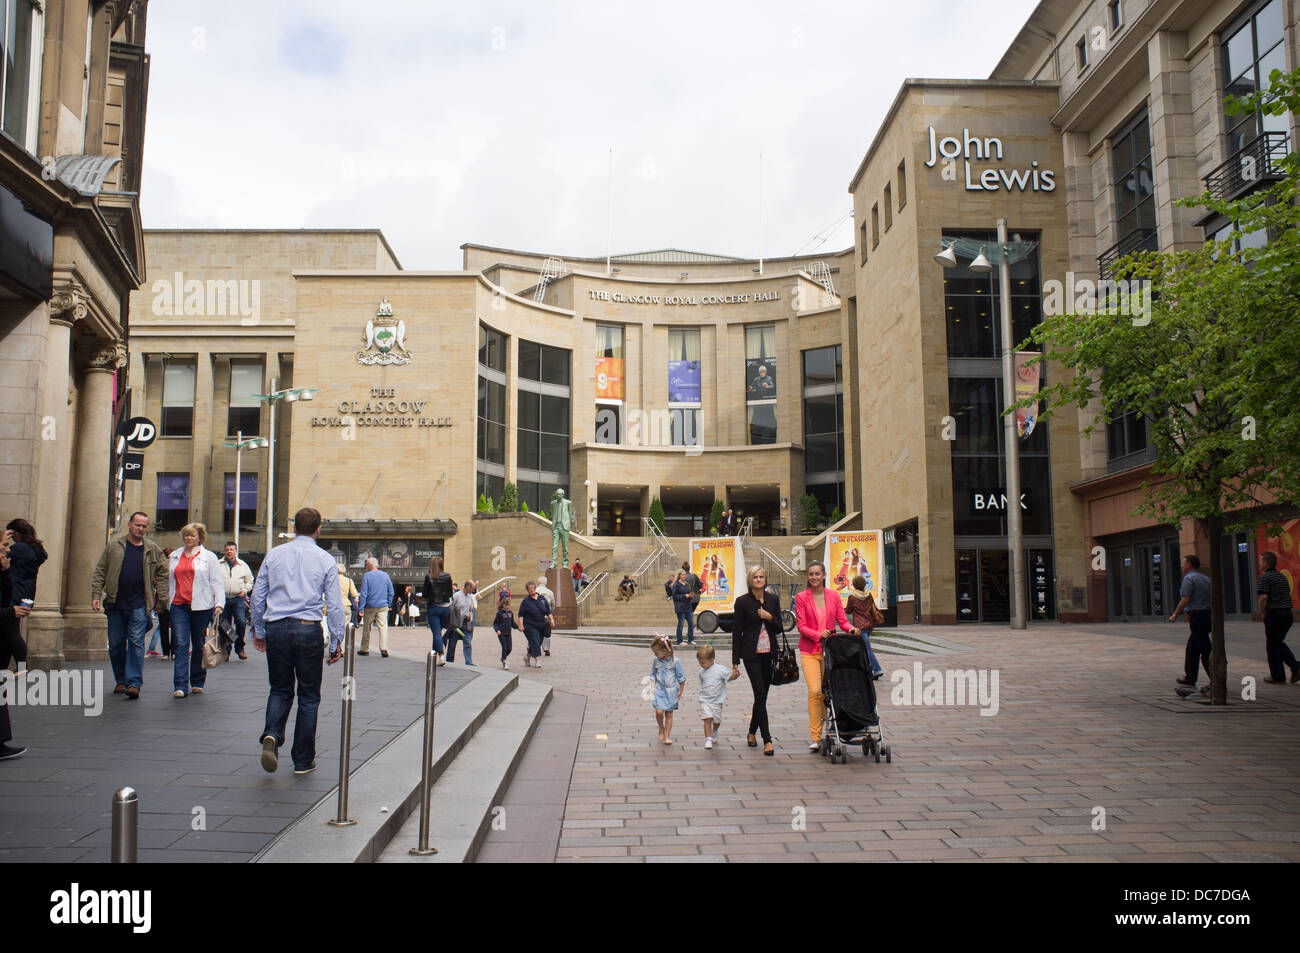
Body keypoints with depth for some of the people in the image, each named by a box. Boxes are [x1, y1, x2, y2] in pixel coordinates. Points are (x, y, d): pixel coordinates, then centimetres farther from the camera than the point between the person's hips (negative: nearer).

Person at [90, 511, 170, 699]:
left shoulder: (153, 550, 6)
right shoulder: (113, 547, 7)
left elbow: (163, 575, 8)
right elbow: (99, 572, 8)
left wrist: (162, 601, 3)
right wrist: (96, 595, -1)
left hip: (139, 606, -2)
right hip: (115, 604, 2)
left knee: (136, 643, -8)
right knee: (115, 645, 9)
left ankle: (134, 683, -7)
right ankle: (121, 680, 24)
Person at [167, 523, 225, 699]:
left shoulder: (209, 557, 5)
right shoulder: (174, 556, 17)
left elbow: (217, 582, 1)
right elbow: (170, 579, 22)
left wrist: (219, 604, -10)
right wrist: (166, 601, 15)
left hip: (201, 606, -2)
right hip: (179, 605, 2)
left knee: (199, 645, 5)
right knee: (181, 644, -7)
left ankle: (197, 683, 17)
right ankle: (180, 686, -10)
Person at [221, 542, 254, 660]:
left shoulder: (243, 565, 11)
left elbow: (249, 581, 19)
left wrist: (245, 590, 3)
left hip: (238, 598, 0)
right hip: (223, 598, 1)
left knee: (241, 622, -15)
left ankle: (239, 647, 1)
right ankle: (226, 650, 13)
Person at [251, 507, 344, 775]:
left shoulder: (274, 555, 6)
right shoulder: (325, 560, -1)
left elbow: (258, 596, 8)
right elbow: (334, 604, -2)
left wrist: (259, 631, 19)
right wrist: (336, 641, 5)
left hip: (276, 629, 2)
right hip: (308, 630, -2)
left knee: (280, 689, 17)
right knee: (309, 695, 8)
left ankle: (271, 735, -9)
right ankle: (303, 760, 13)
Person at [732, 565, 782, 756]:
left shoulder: (773, 599, 6)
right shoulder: (742, 601, -4)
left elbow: (779, 629, 10)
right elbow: (737, 631, -3)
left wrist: (770, 618, -13)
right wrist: (735, 663, -4)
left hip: (770, 653, 4)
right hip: (752, 654, -4)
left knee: (762, 695, 10)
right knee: (760, 694, -11)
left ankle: (752, 732, 29)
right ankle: (767, 740, -9)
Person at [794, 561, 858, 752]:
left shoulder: (834, 596, 7)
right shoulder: (801, 598, 0)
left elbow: (842, 620, 7)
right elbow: (801, 626, -5)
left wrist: (850, 629, -15)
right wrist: (818, 634, -21)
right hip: (809, 651, -3)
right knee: (814, 690, -14)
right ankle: (815, 737, -8)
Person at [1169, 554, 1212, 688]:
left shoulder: (1189, 578, -10)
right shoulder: (1206, 578, 15)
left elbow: (1185, 600, -17)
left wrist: (1175, 615, -9)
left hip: (1196, 615, -9)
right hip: (1208, 614, 9)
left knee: (1205, 650, -7)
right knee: (1191, 648, 17)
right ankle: (1190, 676, 23)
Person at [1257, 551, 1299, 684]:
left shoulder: (1265, 577, -11)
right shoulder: (1282, 576, 13)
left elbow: (1263, 598, -20)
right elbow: (1288, 594, 16)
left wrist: (1262, 612, -7)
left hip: (1273, 614, -7)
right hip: (1287, 613, 7)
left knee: (1272, 646, 4)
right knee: (1279, 643, 20)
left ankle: (1277, 675, 9)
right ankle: (1295, 666, 4)